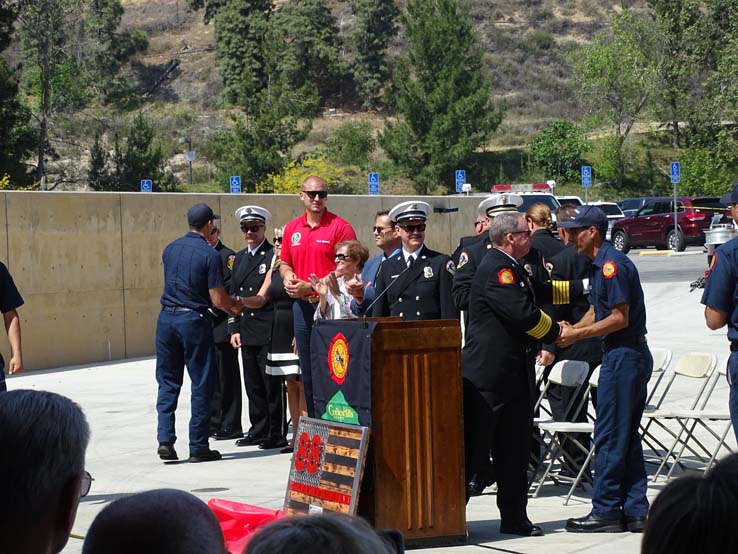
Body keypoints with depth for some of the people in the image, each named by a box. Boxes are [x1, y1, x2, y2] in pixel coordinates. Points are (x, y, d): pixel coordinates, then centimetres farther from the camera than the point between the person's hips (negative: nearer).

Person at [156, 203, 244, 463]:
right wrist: (236, 305, 12)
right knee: (201, 384, 4)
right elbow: (218, 300, -11)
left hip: (167, 317, 5)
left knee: (168, 382, 12)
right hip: (194, 320, -5)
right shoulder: (210, 255, -10)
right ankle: (198, 446, 6)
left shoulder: (170, 249, 8)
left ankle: (165, 439, 2)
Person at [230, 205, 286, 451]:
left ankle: (277, 435, 1)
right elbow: (234, 296, 18)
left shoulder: (274, 255, -5)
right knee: (253, 385, 11)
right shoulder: (239, 258, 17)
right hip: (247, 333, 7)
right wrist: (234, 328, 12)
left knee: (272, 384, -3)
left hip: (268, 331, -7)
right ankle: (258, 431, 19)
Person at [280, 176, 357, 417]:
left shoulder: (340, 227, -6)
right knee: (308, 372, 11)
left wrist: (311, 286, -16)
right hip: (302, 306, 6)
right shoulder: (292, 228, 12)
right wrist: (288, 277, -2)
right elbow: (285, 262, 22)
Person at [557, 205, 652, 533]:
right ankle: (634, 512, 14)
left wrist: (578, 334, -14)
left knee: (609, 436, -5)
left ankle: (605, 511, 0)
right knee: (627, 436, 11)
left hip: (624, 355, -10)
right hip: (630, 355, 10)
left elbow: (620, 318, -19)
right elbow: (597, 311, 22)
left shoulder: (612, 265, -16)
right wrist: (572, 331, 5)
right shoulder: (602, 264, 16)